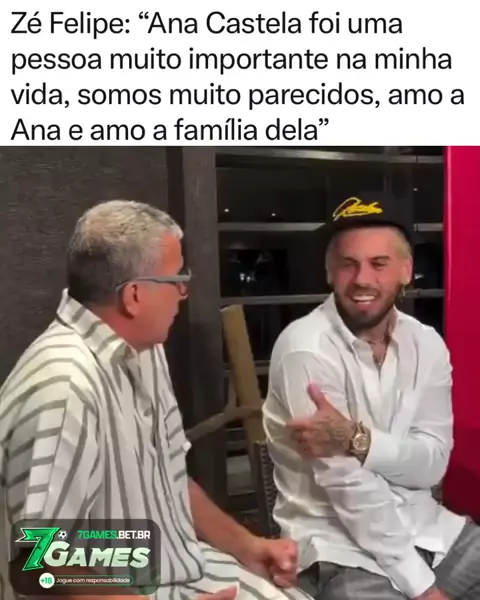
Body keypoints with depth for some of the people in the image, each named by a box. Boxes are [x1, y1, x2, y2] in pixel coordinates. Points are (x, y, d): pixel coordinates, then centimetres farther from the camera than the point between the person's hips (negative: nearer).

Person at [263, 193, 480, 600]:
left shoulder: (428, 344, -1)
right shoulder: (306, 348, -18)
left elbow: (432, 463, -7)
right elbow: (347, 482, -19)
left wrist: (355, 439, -25)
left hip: (424, 527, 6)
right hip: (340, 547, -5)